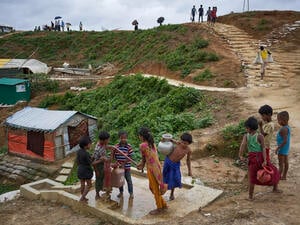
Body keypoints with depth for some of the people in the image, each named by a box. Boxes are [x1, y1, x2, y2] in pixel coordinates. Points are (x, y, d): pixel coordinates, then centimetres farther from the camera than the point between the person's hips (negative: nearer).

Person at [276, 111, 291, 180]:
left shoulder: (283, 129, -26)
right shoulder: (287, 127, 3)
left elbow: (285, 141, -29)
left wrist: (278, 148, -21)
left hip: (282, 149, -9)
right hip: (286, 149, 9)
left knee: (281, 164, 0)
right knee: (286, 162, 17)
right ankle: (284, 176, 29)